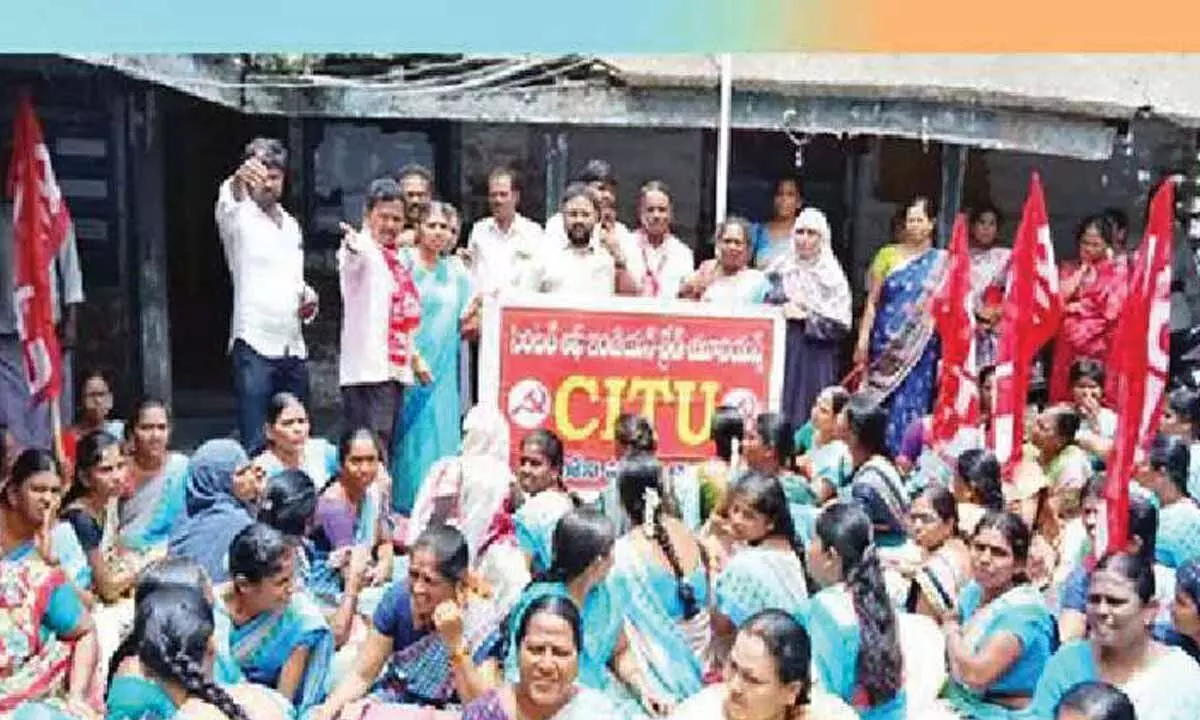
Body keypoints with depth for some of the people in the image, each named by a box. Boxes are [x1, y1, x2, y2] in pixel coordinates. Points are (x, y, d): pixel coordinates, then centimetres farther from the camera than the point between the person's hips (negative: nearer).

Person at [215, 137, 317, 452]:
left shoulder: (291, 225, 18)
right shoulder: (239, 217, -1)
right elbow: (227, 204, -26)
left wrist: (307, 299, 4)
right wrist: (238, 179, -49)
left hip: (293, 346, 6)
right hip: (254, 345, -6)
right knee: (255, 445, -9)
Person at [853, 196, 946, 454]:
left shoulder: (941, 261, 6)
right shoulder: (888, 255, 7)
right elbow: (872, 301, 4)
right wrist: (863, 340, -5)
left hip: (921, 348, -1)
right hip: (887, 344, 1)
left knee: (911, 403, -3)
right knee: (881, 403, 0)